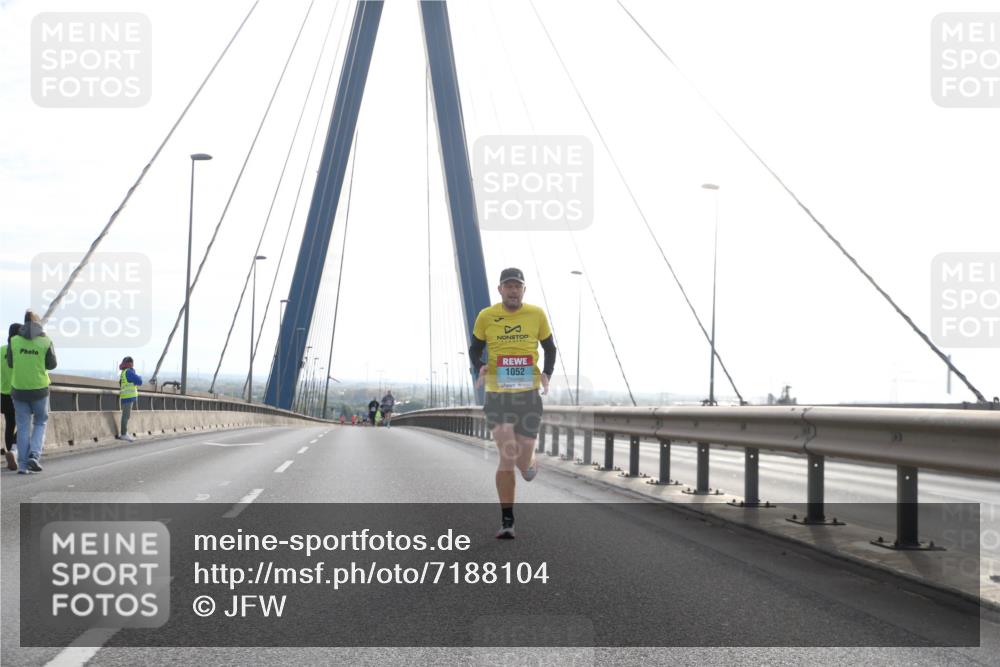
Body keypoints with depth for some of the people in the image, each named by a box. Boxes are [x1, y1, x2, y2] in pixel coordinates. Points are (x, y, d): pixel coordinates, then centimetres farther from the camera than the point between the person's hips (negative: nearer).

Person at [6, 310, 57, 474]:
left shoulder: (14, 341, -4)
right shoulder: (46, 342, -8)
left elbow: (10, 364, 5)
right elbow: (52, 364, 1)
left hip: (19, 389, 1)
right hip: (39, 389, -1)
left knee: (23, 427, 9)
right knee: (40, 423, 16)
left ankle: (22, 465, 5)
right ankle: (34, 455, -4)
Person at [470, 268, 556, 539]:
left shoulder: (536, 314, 2)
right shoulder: (486, 316, 1)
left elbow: (549, 348, 14)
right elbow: (475, 349, 13)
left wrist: (547, 373, -4)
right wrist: (479, 368, -9)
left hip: (529, 394, 1)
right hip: (497, 395, -1)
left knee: (524, 464, 1)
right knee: (507, 457, -12)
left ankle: (529, 463, 43)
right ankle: (507, 520, 2)